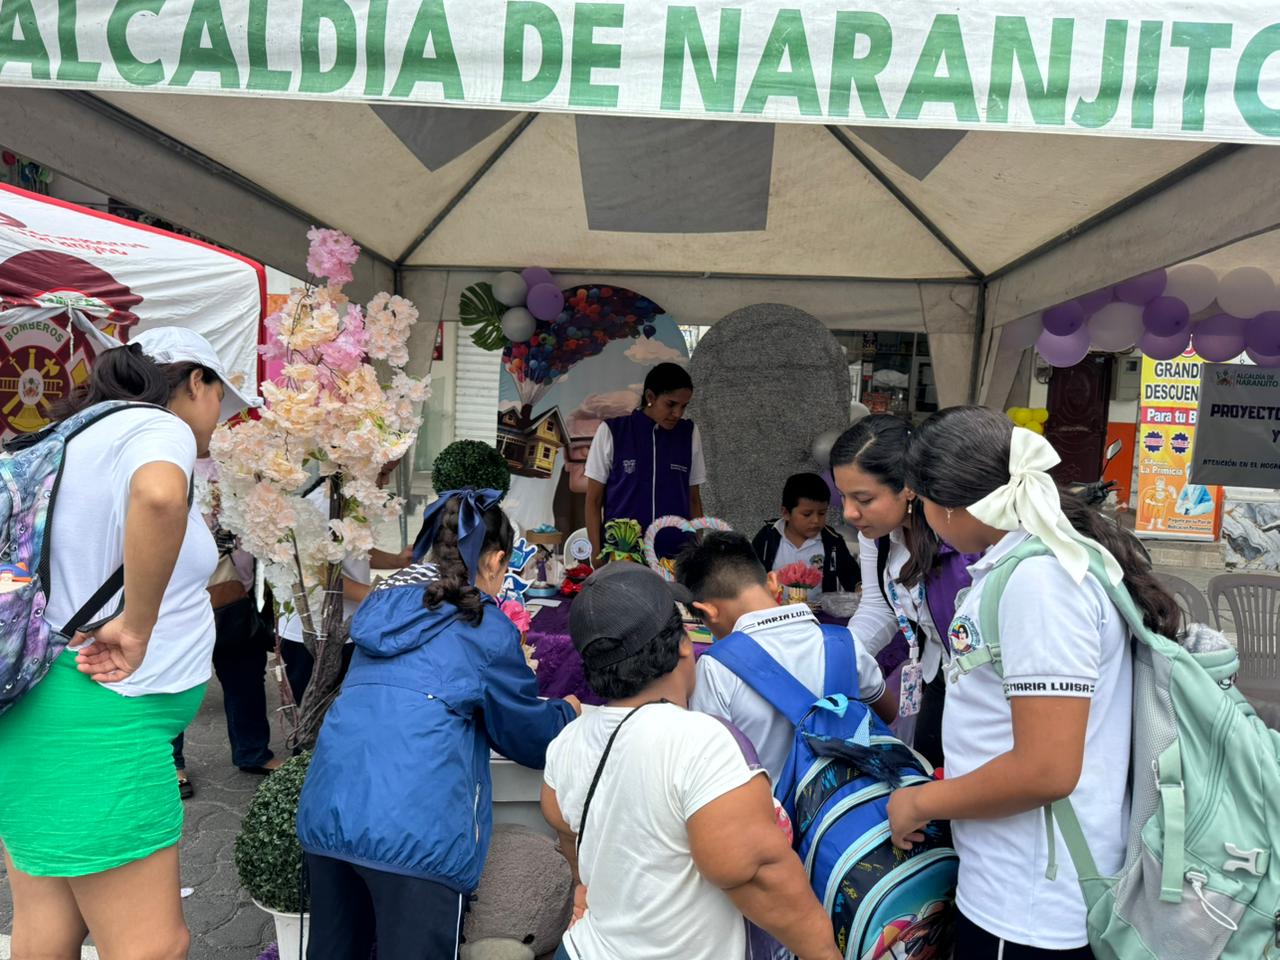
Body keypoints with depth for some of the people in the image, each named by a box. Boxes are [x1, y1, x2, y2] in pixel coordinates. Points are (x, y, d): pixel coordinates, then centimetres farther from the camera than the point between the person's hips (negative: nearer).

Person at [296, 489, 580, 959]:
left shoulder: (382, 605, 16)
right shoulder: (487, 629, -1)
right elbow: (532, 736, 10)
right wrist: (566, 710, 32)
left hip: (326, 809, 6)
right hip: (415, 826, -6)